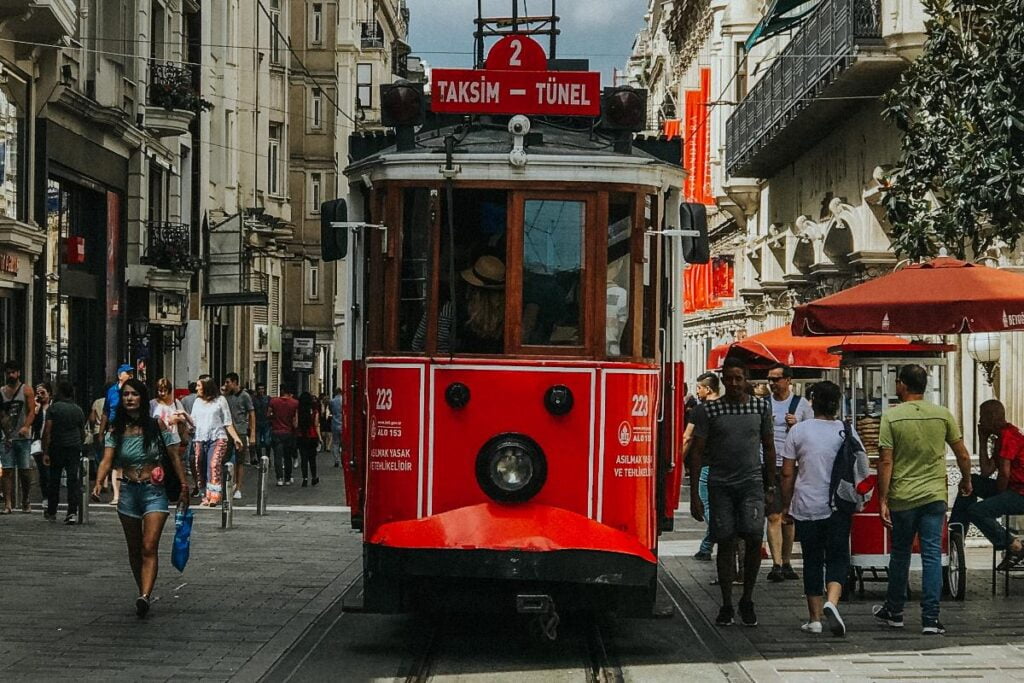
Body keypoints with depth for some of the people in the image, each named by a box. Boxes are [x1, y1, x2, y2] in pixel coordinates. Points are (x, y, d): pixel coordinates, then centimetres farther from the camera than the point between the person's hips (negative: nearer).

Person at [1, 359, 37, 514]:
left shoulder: (26, 391, 3)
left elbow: (31, 411, -6)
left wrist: (26, 427, -22)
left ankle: (25, 500, 17)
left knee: (25, 470, 1)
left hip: (23, 437, -2)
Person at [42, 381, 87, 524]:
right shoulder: (78, 410, 8)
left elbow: (47, 431, -11)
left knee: (54, 480, 10)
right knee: (73, 480, -1)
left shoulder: (53, 408, -5)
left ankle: (51, 512, 20)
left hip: (57, 448, -2)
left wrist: (45, 452, -10)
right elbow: (83, 433, 16)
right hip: (74, 448, 2)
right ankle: (72, 512, -11)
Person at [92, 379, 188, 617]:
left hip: (154, 492, -3)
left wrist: (184, 489, 1)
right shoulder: (116, 431, 1)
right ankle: (143, 593, 25)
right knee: (134, 550, 12)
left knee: (149, 547, -16)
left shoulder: (156, 427, -4)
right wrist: (98, 483, -28)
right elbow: (107, 461, -9)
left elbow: (174, 458, 2)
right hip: (128, 492, 3)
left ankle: (144, 597, -28)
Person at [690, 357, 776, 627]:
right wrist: (694, 495, -4)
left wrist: (770, 486, 12)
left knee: (754, 537, -14)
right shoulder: (709, 410, -1)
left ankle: (747, 599, 4)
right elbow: (697, 452, 0)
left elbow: (769, 447, 14)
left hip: (751, 483, 0)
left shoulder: (761, 407, 5)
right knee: (726, 543, 2)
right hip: (720, 485, 0)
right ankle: (726, 605, 12)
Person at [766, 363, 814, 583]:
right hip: (770, 465, -1)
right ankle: (776, 564, -14)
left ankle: (787, 563, 19)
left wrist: (797, 425, -8)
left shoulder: (801, 404, 6)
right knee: (774, 516, -10)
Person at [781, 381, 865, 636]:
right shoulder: (846, 431, -2)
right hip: (838, 508, 0)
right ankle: (831, 602, -22)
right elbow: (862, 468, 1)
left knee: (812, 561, 9)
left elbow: (787, 473, -1)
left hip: (806, 507, 0)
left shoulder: (798, 431, -2)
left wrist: (785, 506, 9)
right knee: (837, 558, 4)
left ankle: (815, 618, 11)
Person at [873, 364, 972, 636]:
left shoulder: (891, 417, -7)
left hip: (902, 498, -1)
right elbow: (963, 455, 6)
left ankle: (894, 611, 28)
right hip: (934, 496, 1)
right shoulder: (942, 415, 0)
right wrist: (966, 481, 24)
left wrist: (882, 501, -6)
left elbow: (885, 462, -10)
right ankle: (931, 619, -4)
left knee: (900, 554, 14)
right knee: (932, 556, 1)